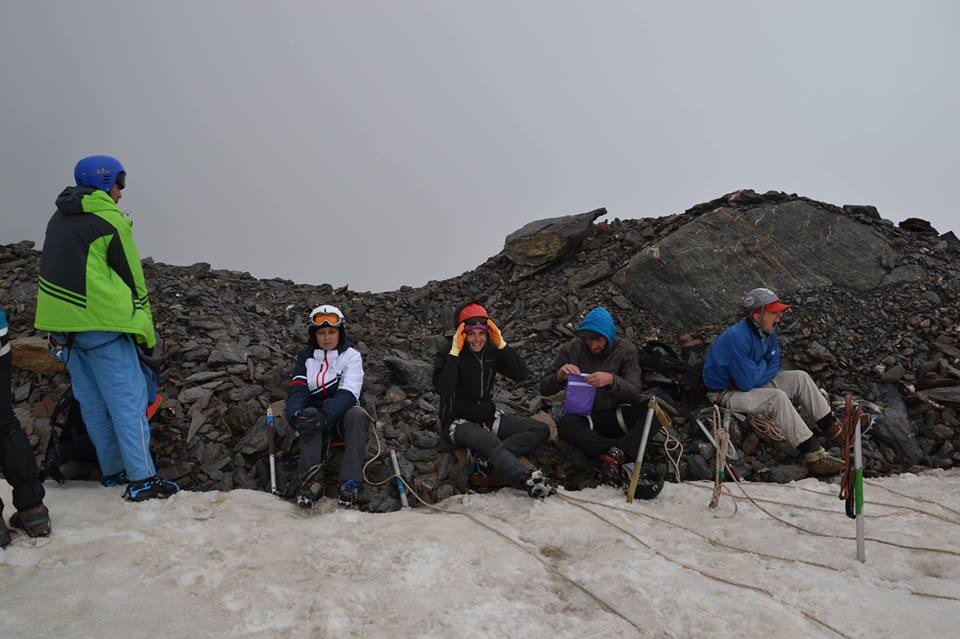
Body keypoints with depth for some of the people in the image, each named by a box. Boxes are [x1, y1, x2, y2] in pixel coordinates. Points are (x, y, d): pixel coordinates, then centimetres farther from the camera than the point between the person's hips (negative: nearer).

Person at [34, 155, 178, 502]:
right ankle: (142, 479, 0)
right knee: (128, 400, -3)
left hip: (60, 323, 9)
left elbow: (62, 270, 18)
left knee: (91, 401, 15)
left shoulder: (60, 218, 14)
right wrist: (146, 333, -4)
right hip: (101, 324, -8)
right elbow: (132, 280, -10)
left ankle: (112, 469, 26)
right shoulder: (109, 221, -11)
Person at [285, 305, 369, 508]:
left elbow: (348, 393, -18)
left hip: (343, 416, -2)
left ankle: (350, 483, -41)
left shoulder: (351, 356, -3)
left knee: (356, 415, -35)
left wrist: (326, 415, -37)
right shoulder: (305, 358, 7)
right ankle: (313, 480, -40)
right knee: (308, 414, -32)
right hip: (317, 413, 2)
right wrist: (297, 415, -31)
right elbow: (297, 391, -7)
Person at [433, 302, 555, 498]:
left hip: (488, 417, 6)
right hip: (458, 422, -6)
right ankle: (527, 480, -56)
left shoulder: (492, 351, 2)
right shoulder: (449, 355, -10)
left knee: (541, 430, -9)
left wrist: (501, 344, -15)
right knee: (490, 441, -38)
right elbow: (443, 388, -27)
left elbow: (522, 374, -9)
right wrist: (455, 353, -26)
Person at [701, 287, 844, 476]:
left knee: (800, 378, 0)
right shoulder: (736, 338, -30)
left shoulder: (769, 331, -2)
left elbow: (773, 368, 8)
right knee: (777, 397, -30)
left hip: (749, 382, 9)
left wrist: (757, 375, -12)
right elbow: (747, 382, -28)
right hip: (726, 393, -9)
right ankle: (814, 457, -27)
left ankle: (833, 430, 8)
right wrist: (762, 365, -10)